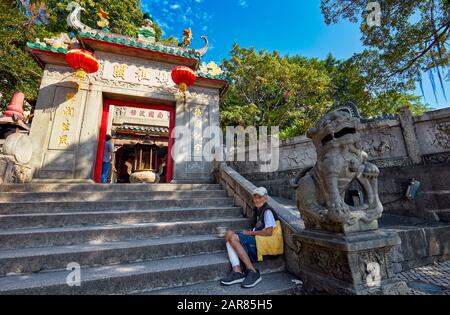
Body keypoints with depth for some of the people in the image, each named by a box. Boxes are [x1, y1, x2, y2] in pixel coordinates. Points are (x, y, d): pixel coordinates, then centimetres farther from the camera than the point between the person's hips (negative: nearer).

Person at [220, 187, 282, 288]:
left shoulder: (267, 211, -7)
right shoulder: (257, 210, 20)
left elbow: (269, 232, -16)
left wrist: (251, 232, -7)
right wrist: (249, 233, -2)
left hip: (264, 242, -9)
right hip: (255, 239, 9)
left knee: (232, 237, -23)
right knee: (229, 234, -11)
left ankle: (252, 272, -21)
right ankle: (237, 271, -24)